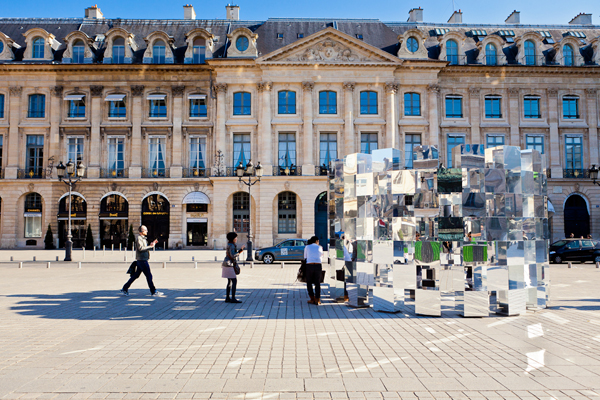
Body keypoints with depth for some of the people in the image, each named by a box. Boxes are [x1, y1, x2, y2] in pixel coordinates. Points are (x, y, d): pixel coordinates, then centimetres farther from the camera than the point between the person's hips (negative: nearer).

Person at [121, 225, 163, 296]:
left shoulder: (143, 238, 18)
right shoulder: (139, 238, -12)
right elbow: (141, 248, -22)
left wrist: (151, 244, 8)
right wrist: (151, 246, -20)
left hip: (143, 259, 10)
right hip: (142, 260, -10)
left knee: (136, 275, 14)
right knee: (149, 275, -5)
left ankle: (125, 288, 20)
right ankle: (153, 291, 0)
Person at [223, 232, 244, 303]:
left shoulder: (230, 245, 14)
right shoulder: (231, 246, -17)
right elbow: (233, 256, -25)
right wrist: (240, 251, -19)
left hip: (228, 265, 10)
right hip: (229, 266, -10)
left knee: (230, 282, 11)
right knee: (234, 281, -10)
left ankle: (227, 298, 13)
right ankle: (233, 298, -11)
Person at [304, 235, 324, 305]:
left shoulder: (307, 247, 11)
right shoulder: (319, 247, 12)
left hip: (309, 266, -1)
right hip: (318, 266, 1)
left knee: (309, 283, 15)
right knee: (317, 283, 12)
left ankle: (312, 299, 9)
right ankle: (317, 300, 3)